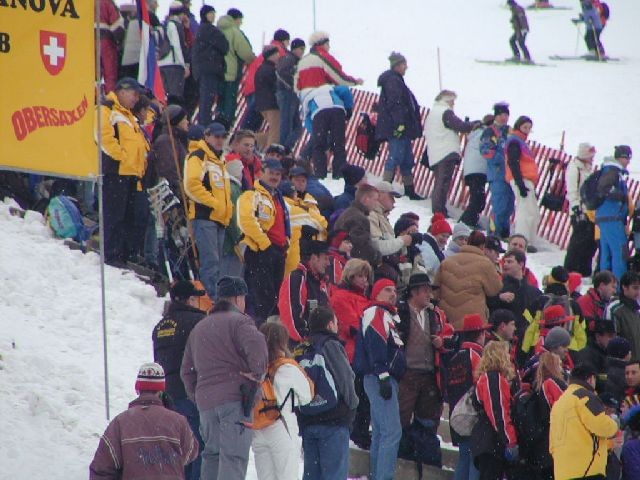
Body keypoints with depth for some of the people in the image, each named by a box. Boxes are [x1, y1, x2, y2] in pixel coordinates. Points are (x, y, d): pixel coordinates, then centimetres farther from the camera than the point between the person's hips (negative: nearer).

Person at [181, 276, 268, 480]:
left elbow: (187, 371, 24)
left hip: (205, 402, 7)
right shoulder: (238, 321, -4)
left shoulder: (199, 328, 22)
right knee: (233, 456, -11)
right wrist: (257, 374, -12)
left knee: (212, 453, 17)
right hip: (235, 400, -7)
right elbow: (256, 345, -24)